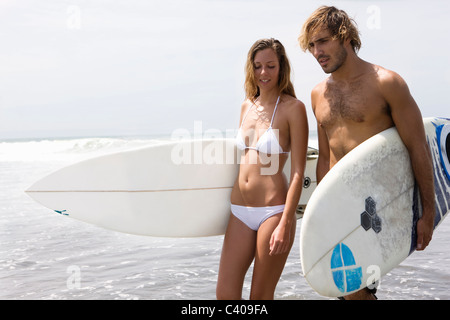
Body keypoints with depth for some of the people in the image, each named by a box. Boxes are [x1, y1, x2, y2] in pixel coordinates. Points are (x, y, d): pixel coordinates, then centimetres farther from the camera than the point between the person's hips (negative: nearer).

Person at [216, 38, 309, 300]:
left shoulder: (293, 108, -7)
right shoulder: (247, 106, 12)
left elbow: (298, 172, -12)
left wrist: (285, 224, -18)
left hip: (273, 210, -6)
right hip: (240, 210, 6)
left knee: (261, 295, 5)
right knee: (225, 294, 5)